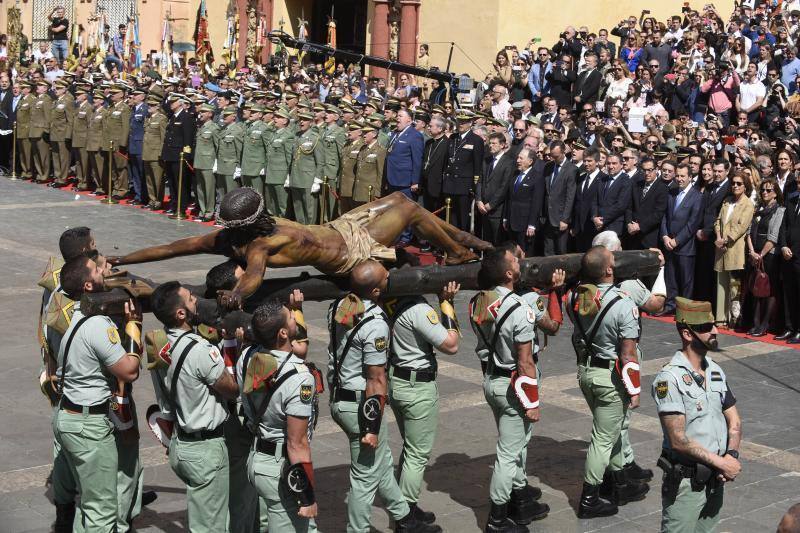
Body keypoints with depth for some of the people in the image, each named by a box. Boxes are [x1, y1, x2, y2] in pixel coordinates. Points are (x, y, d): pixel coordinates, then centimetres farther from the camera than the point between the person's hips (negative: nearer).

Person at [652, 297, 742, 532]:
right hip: (685, 483, -7)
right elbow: (679, 440, -20)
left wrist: (731, 455, -7)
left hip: (716, 479, 7)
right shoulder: (669, 378, -17)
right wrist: (721, 463, -15)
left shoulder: (716, 371, 7)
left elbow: (734, 421, 12)